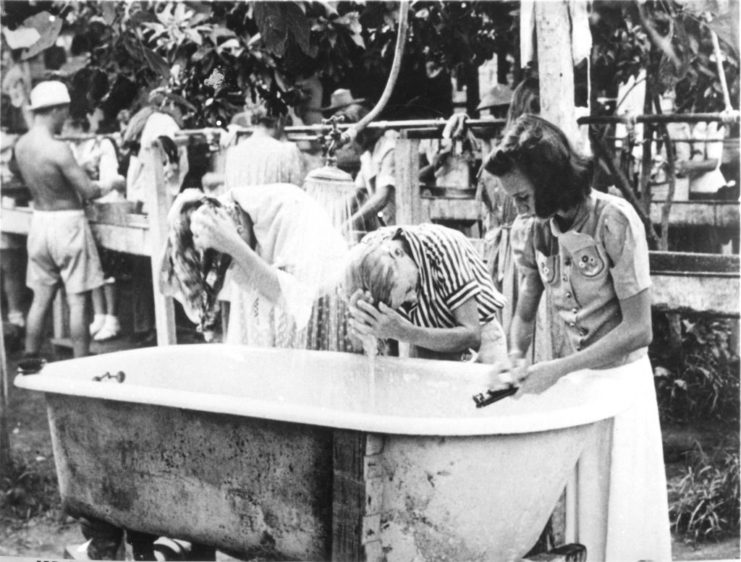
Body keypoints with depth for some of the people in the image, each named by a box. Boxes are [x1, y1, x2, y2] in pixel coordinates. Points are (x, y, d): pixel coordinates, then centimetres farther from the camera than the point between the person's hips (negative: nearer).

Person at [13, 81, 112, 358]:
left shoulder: (21, 145, 3)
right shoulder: (57, 149, -20)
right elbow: (88, 192, -17)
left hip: (39, 221, 7)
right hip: (67, 222, -7)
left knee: (40, 299, 14)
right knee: (77, 301, 1)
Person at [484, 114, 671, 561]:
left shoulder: (614, 220, -20)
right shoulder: (532, 231, -5)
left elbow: (638, 329, -20)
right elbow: (525, 316, 7)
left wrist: (557, 370, -23)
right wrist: (517, 356, -14)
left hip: (621, 375, -4)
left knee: (621, 508, 3)